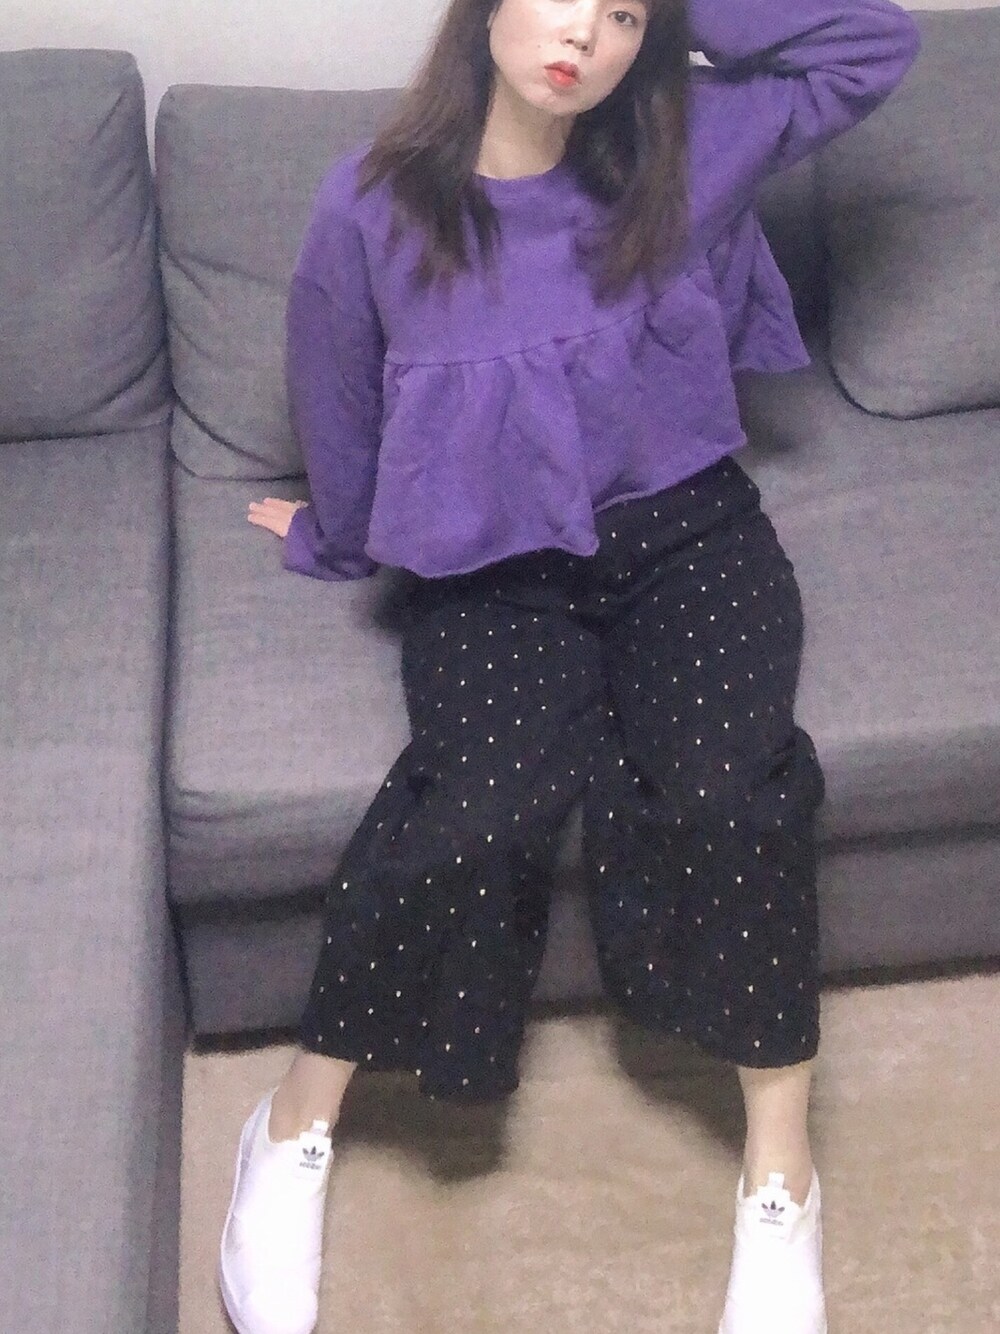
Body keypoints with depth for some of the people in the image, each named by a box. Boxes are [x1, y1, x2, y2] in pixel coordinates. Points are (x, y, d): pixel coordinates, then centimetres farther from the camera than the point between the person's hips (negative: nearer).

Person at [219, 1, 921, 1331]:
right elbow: (338, 402, 10)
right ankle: (296, 1128, -9)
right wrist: (335, 537, 24)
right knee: (489, 803, -29)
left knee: (727, 793, -27)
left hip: (686, 533, 2)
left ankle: (782, 1171, -10)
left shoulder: (684, 151, -2)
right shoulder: (372, 205, -6)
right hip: (492, 566, -1)